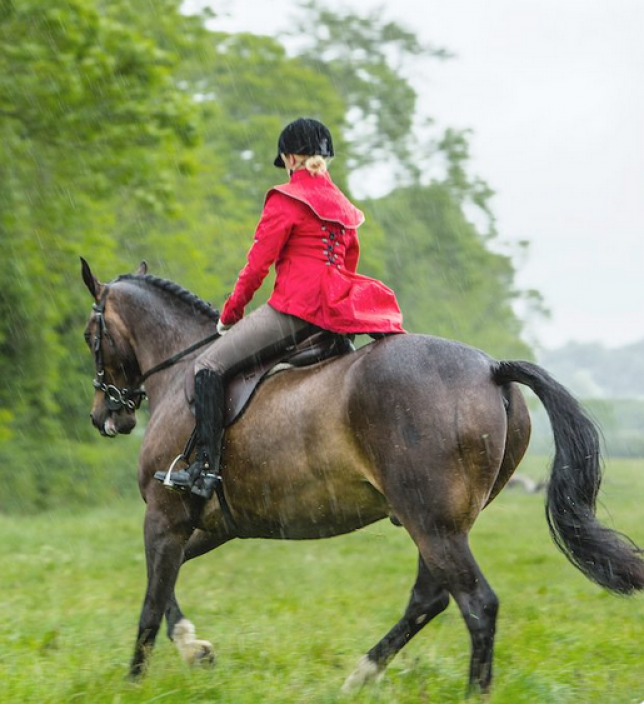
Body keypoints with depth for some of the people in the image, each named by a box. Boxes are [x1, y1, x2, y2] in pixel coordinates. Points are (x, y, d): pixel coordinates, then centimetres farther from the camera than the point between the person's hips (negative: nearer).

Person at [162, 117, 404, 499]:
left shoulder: (286, 199, -5)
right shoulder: (343, 206, 19)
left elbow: (257, 264, -6)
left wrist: (230, 313, 6)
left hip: (293, 310, -8)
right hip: (335, 314, 8)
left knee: (210, 365, -8)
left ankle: (207, 466, -18)